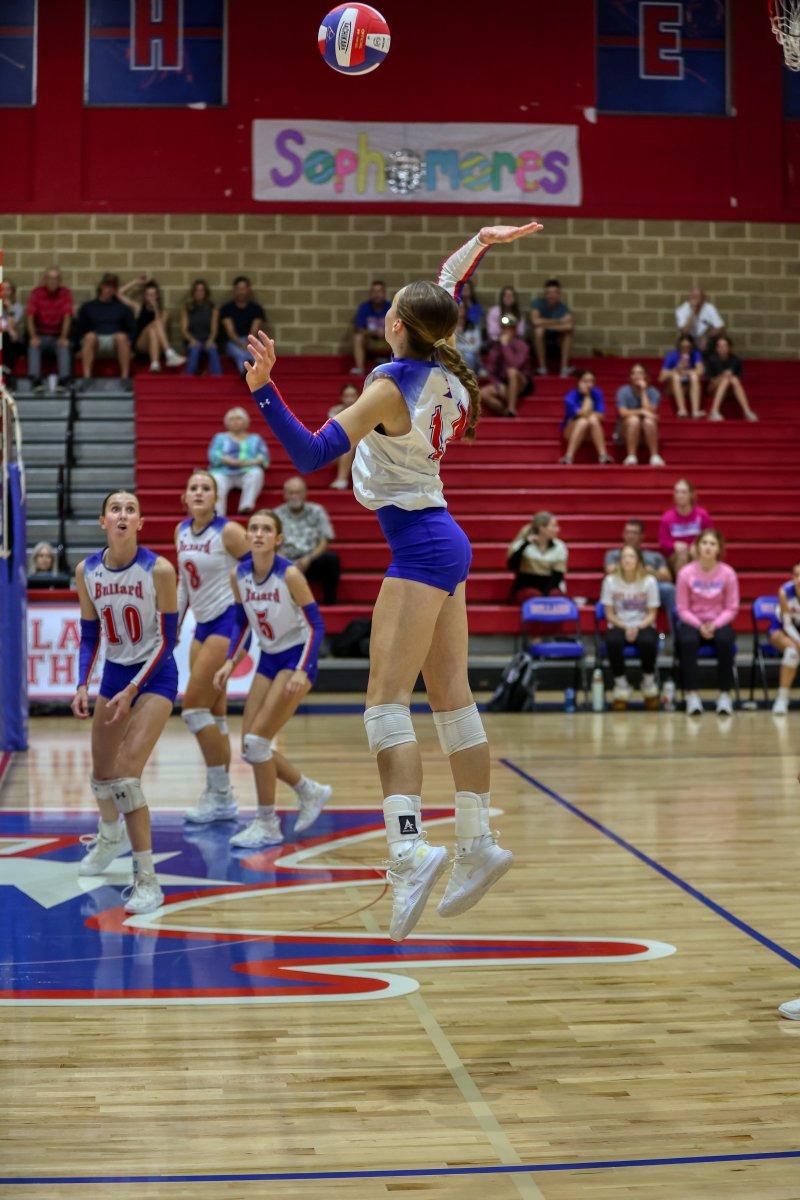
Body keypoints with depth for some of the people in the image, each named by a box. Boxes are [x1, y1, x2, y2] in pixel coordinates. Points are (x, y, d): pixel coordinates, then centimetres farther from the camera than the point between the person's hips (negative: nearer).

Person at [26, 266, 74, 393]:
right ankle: (35, 380, -44)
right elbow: (30, 317, -9)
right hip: (41, 335, 0)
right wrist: (33, 337, -24)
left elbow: (67, 317, -11)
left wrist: (64, 338, -24)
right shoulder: (36, 293, -1)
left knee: (65, 347, -32)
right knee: (34, 346, -32)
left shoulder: (65, 293, -2)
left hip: (58, 336, 0)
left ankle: (64, 380, -44)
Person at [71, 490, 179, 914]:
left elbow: (166, 639, -14)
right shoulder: (87, 571, -5)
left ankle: (147, 879, -13)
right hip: (114, 672, 5)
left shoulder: (159, 570, -18)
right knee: (102, 771, 17)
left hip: (154, 675, -5)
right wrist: (82, 685, -7)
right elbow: (89, 635, 6)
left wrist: (131, 691, -20)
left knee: (127, 773, -19)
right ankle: (110, 836, 50)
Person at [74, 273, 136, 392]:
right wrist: (83, 345, -3)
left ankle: (125, 377, -37)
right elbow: (79, 332, 15)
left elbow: (132, 331, 14)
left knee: (121, 337, -35)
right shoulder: (87, 307, 17)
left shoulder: (123, 308, 19)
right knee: (90, 336, -35)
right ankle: (86, 377, -41)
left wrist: (127, 344, -5)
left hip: (115, 344, 0)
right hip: (96, 344, 0)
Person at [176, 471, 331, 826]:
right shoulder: (181, 531, 9)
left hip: (228, 620, -7)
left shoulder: (229, 532, -12)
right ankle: (222, 798, 16)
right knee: (212, 712, 8)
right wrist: (174, 623, 19)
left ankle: (219, 793, 1)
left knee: (193, 705, -10)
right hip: (203, 624, 7)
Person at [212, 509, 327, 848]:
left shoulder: (289, 575, -20)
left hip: (297, 658, -7)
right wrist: (230, 661, 0)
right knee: (250, 746, 3)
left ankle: (267, 825, 0)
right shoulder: (239, 575, -3)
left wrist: (301, 671, -24)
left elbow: (316, 625, -15)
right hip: (268, 659, 7)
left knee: (257, 740, -13)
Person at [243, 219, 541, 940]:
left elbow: (312, 455, -20)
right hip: (445, 542, 9)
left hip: (419, 547, -9)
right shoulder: (444, 373, 5)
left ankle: (409, 851, -24)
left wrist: (264, 388, -23)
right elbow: (447, 292, 25)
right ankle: (477, 845, 14)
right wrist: (482, 241, 34)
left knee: (387, 703, -13)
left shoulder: (392, 386, -16)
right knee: (452, 698, 10)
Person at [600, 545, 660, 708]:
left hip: (643, 626, 0)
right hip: (619, 626, 0)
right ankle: (620, 683, -11)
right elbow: (609, 614, -2)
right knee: (613, 642, -35)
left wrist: (637, 628, -20)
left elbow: (652, 614, -2)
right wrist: (625, 628, -18)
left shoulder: (649, 581, -6)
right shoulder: (610, 581, -6)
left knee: (648, 642, -35)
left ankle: (648, 681, -5)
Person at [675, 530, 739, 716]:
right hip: (692, 622, 0)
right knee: (687, 641, -35)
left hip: (719, 622, 0)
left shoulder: (728, 573, -6)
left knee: (725, 641, -34)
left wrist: (714, 625, -18)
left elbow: (731, 608, -2)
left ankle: (724, 695, -21)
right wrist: (699, 626, -18)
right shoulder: (686, 573, -7)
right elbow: (682, 609, -4)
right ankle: (691, 695, -28)